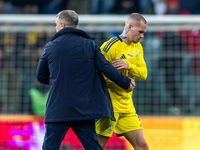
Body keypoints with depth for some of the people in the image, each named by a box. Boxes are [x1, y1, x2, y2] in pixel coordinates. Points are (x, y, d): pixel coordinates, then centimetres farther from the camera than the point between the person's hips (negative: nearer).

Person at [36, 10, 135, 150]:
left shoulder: (50, 47, 2)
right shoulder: (89, 45, 4)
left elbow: (41, 76, 12)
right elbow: (106, 68, -3)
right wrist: (126, 83, 10)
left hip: (58, 110, -2)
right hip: (85, 110, 2)